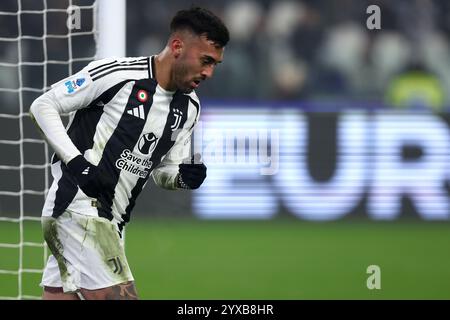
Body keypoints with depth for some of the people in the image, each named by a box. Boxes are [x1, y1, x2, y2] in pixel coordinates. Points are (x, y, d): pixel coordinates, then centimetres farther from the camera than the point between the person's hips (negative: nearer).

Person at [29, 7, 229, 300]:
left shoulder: (189, 108, 10)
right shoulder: (117, 74, -13)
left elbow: (163, 171, 18)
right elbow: (43, 106, -5)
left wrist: (184, 177, -5)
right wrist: (77, 162, -15)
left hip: (110, 220, 8)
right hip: (78, 207, -8)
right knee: (121, 296, -17)